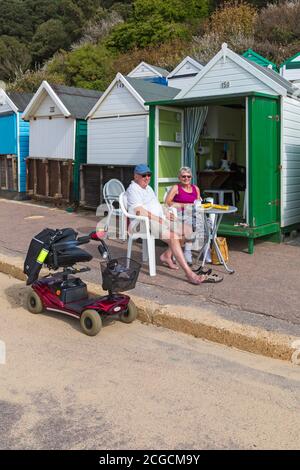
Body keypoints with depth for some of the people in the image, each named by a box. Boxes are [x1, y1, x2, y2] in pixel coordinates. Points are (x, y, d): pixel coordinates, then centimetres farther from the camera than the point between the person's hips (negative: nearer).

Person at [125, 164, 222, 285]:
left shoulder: (148, 188, 26)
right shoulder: (133, 189, -5)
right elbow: (139, 211, -17)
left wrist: (165, 215, 8)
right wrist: (158, 219, -19)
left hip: (159, 219, 10)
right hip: (144, 223, -10)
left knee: (186, 230, -2)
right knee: (173, 237, -30)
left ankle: (167, 255, 7)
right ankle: (189, 274, -35)